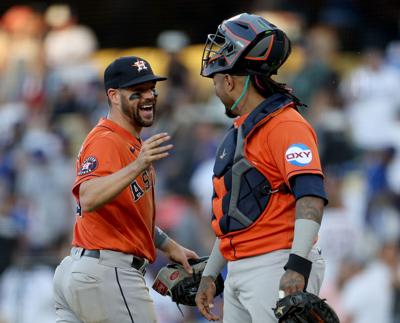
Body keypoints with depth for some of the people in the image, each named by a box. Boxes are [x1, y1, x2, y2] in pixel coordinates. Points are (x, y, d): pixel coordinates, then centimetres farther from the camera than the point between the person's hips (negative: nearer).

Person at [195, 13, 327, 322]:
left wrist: (297, 267, -34)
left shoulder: (285, 126, -11)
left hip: (278, 269, -10)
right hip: (239, 273, 10)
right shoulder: (238, 134, 21)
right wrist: (210, 275, 27)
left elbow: (311, 195, -24)